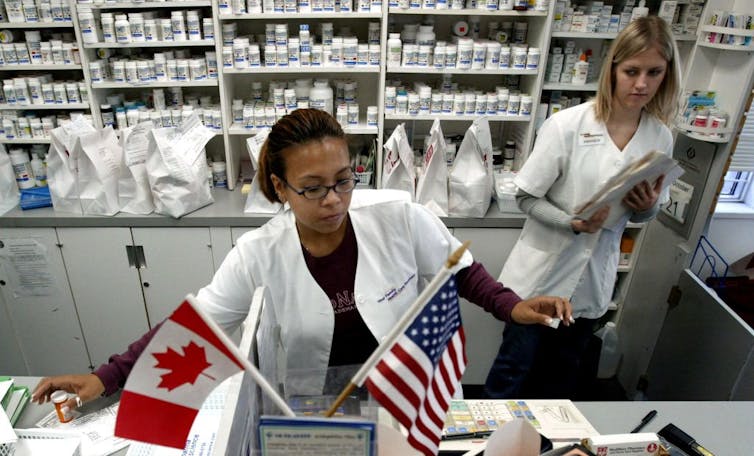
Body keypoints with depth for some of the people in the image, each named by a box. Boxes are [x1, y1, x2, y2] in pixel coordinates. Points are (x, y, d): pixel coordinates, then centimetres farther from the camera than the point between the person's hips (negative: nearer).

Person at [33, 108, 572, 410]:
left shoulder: (399, 215, -20)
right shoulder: (258, 254, -18)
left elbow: (459, 269, -6)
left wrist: (510, 306, -17)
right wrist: (108, 378, -18)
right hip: (311, 405, 1)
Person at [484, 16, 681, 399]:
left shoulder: (660, 137, -2)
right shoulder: (567, 124, -17)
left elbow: (641, 216, 9)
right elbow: (526, 197, -14)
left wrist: (648, 206, -13)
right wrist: (575, 223, -27)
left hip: (594, 277, 5)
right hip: (543, 271, -4)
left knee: (562, 370, 24)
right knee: (515, 366, 11)